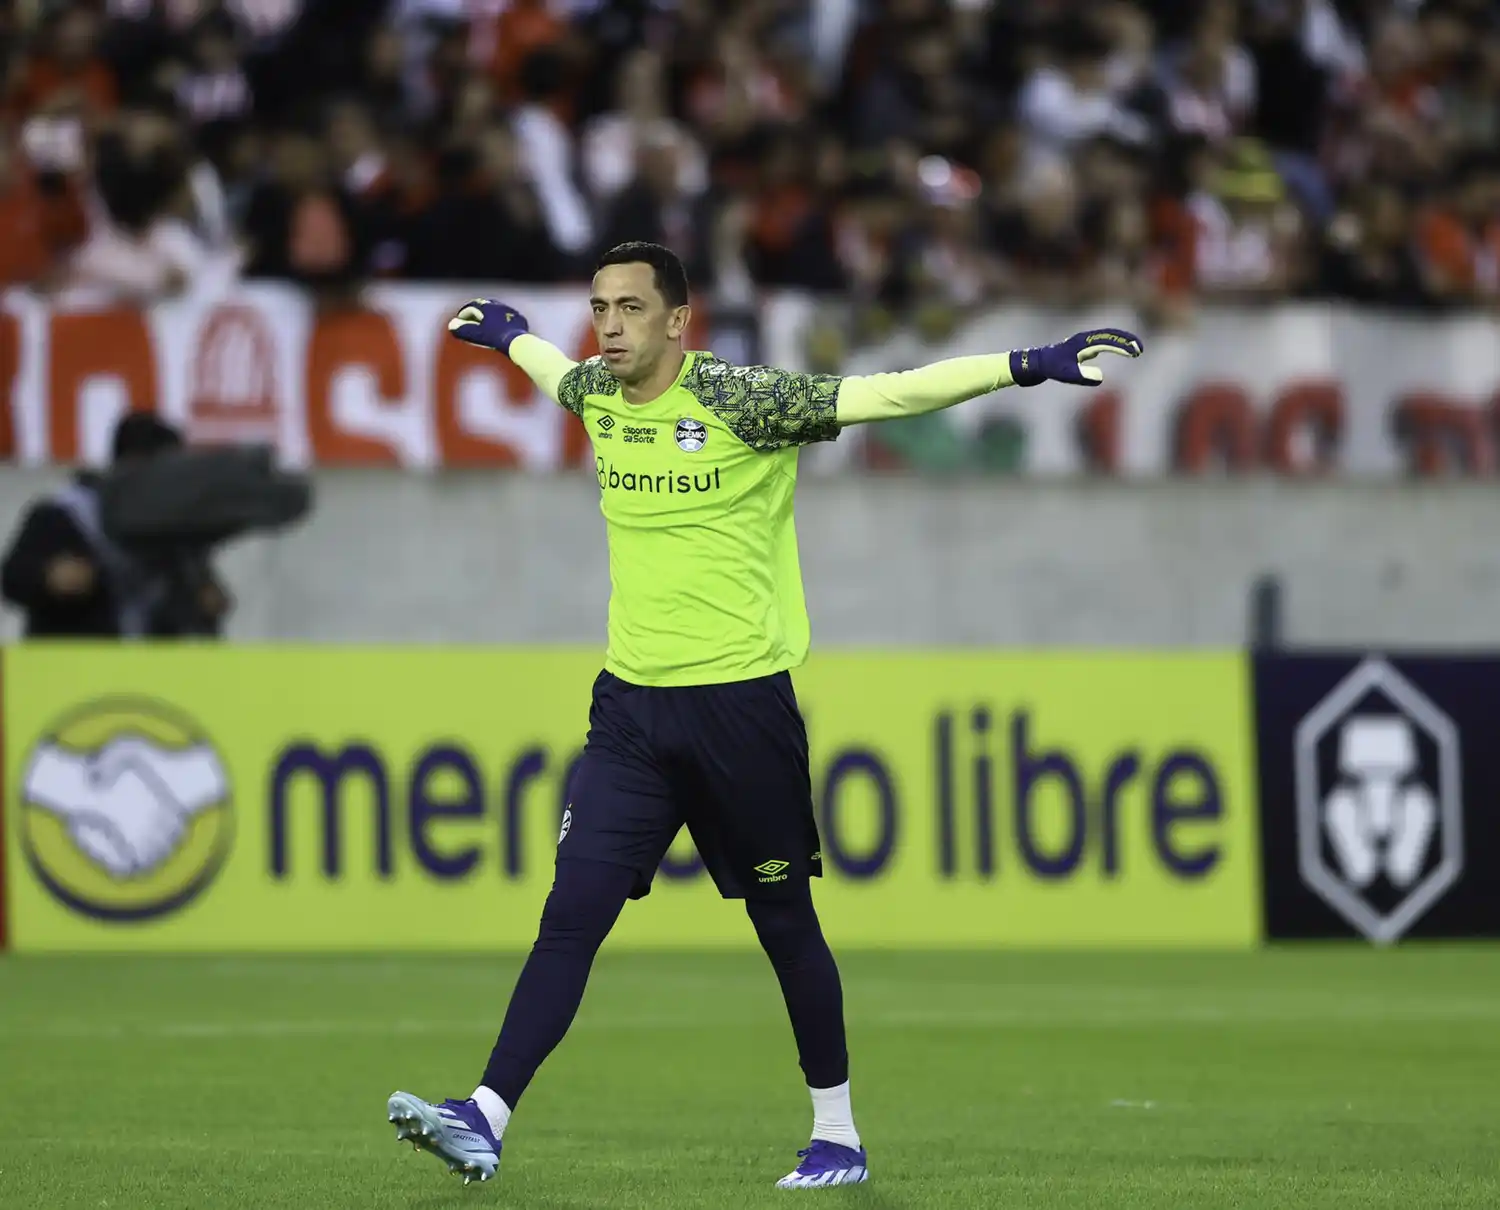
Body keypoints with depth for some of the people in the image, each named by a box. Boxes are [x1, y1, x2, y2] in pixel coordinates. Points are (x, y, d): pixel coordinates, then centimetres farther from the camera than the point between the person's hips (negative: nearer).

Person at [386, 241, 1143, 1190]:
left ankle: (839, 1137, 19)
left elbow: (885, 395, -15)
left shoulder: (740, 400, -11)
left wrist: (1024, 366, -23)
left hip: (740, 702, -4)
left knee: (785, 923, 6)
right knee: (571, 915, -5)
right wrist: (506, 332, 51)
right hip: (631, 709, 4)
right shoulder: (596, 395, 6)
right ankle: (485, 1121, -9)